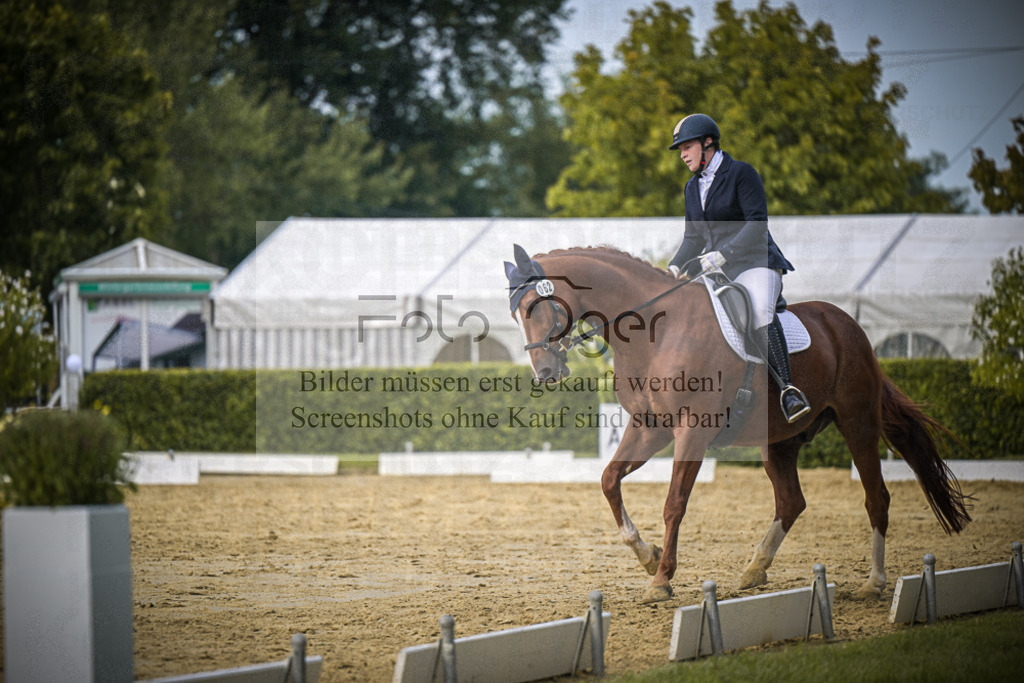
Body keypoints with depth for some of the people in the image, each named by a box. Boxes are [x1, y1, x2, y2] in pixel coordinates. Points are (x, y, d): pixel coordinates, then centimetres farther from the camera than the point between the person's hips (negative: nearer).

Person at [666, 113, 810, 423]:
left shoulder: (742, 173, -6)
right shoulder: (693, 187, 17)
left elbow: (757, 224, -16)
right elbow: (693, 239, 24)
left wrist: (718, 256, -25)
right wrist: (672, 271, 5)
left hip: (754, 263, -8)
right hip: (716, 271, 8)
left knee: (760, 312, -36)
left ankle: (786, 389, -41)